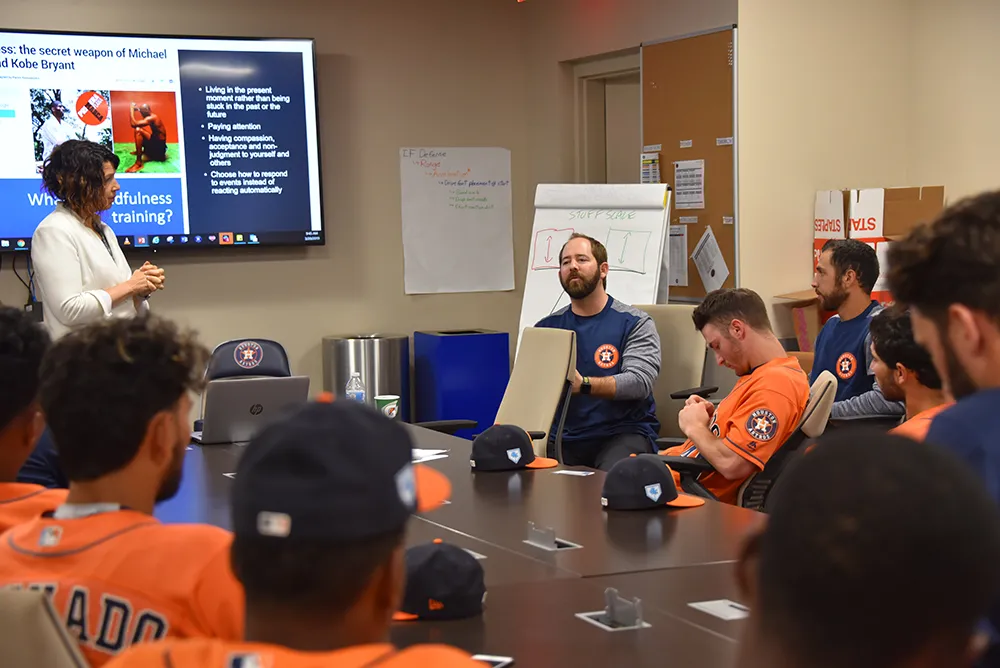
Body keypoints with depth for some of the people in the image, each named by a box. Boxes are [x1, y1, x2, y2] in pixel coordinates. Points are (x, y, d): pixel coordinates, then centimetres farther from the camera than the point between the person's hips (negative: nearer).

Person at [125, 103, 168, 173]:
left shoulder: (152, 118, -19)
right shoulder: (152, 117, 12)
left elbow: (134, 124, -26)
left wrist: (131, 109, -17)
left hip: (159, 148, -10)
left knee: (138, 131, -26)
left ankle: (138, 163, -29)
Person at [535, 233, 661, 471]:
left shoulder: (635, 323, 3)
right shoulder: (546, 327, 13)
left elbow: (640, 381, -12)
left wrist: (583, 385, -27)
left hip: (624, 431, -3)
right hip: (566, 438, 3)